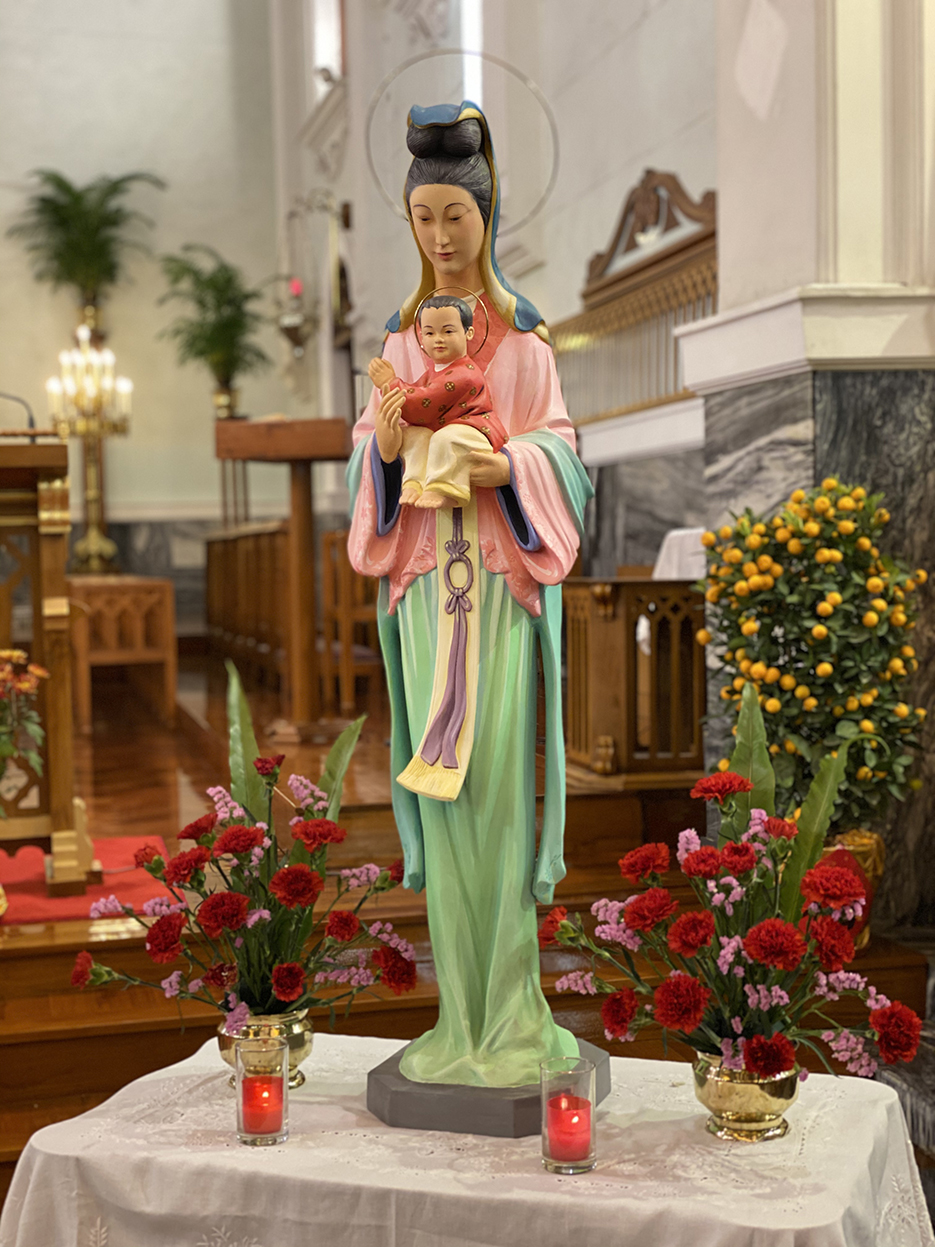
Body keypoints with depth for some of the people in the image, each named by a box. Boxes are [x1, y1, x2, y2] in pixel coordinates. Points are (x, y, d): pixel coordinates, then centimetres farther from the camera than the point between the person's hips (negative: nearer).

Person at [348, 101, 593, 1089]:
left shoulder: (525, 329, 5)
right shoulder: (401, 331, 14)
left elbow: (558, 443, 2)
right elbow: (371, 447, 11)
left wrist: (510, 467, -18)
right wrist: (387, 445, -12)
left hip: (505, 572, -3)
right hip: (425, 571, 3)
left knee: (499, 777, -6)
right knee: (440, 782, 2)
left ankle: (510, 1010, 4)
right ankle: (464, 1013, 10)